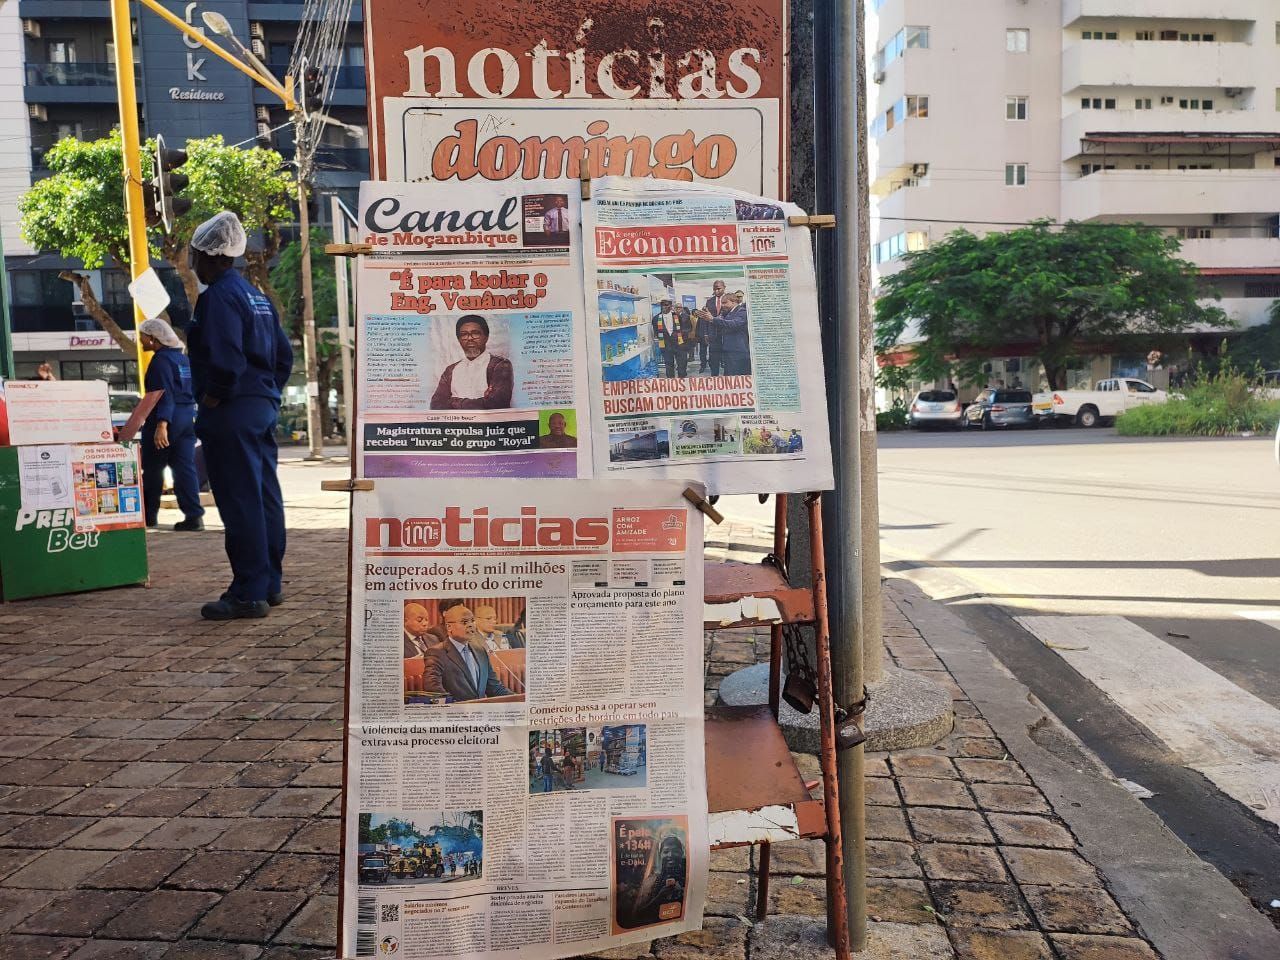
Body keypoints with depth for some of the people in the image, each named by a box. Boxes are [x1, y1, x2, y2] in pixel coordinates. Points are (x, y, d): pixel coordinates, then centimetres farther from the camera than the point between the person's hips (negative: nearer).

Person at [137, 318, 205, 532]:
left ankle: (148, 515, 16)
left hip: (165, 419, -8)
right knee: (185, 467, 3)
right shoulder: (183, 358, 15)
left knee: (152, 468, 6)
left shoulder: (161, 359, -12)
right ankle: (193, 515, -4)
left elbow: (164, 394, -22)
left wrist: (162, 424, -29)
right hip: (188, 417, 8)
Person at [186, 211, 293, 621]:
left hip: (232, 413, -10)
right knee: (266, 497, 12)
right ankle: (270, 584, 21)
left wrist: (211, 400, -12)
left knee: (240, 502, -7)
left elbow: (226, 360, -23)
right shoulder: (256, 295, 17)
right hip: (264, 408, 10)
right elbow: (284, 353, 19)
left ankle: (248, 594, -3)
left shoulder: (218, 297, -12)